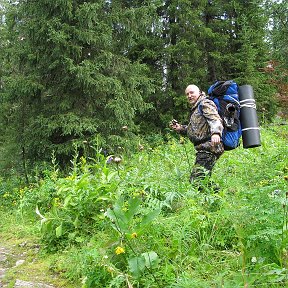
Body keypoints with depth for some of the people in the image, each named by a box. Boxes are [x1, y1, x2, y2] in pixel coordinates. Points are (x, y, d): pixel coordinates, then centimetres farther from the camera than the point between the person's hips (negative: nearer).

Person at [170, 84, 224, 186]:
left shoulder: (205, 104, -2)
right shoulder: (196, 109, 28)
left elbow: (215, 119, -20)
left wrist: (216, 132, -40)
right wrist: (180, 128, 20)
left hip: (209, 146, -11)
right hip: (204, 148, 11)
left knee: (196, 180, -19)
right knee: (203, 179, 14)